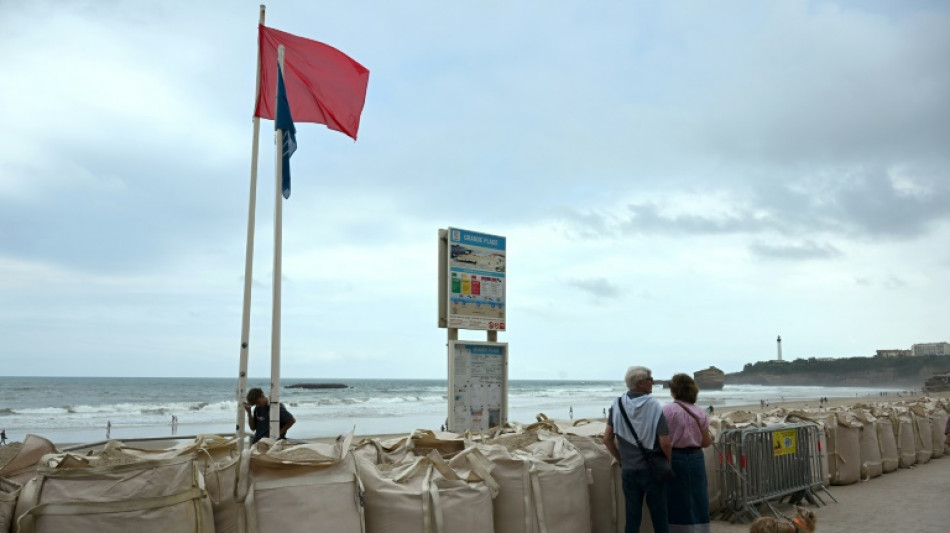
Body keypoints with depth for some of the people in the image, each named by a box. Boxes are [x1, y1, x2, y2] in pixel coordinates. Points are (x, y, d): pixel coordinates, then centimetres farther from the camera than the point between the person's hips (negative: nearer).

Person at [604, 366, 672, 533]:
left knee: (632, 517, 10)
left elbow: (607, 439, -2)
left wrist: (621, 460, 11)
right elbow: (665, 443, -17)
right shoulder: (654, 406, -14)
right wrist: (669, 461, 2)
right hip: (652, 469, -3)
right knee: (659, 517, 10)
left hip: (628, 470, 3)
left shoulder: (617, 405, -3)